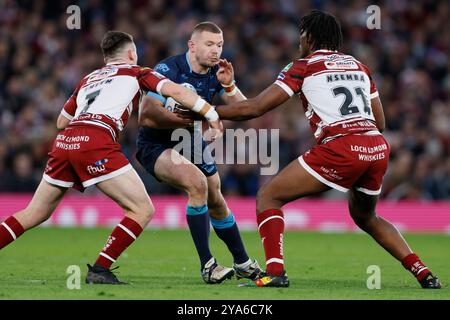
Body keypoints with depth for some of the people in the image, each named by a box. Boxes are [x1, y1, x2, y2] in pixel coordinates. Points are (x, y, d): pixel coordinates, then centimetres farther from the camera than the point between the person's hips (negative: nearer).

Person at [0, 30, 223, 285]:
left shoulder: (89, 78, 33)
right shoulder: (136, 72, 19)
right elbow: (175, 91, 4)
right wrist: (213, 116, 8)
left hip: (64, 140, 7)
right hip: (95, 142, -6)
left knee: (34, 214, 19)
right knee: (143, 210, -1)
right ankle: (99, 271, -8)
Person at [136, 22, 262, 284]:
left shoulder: (217, 72, -5)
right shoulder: (168, 70, -24)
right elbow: (147, 116, -31)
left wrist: (229, 86, -27)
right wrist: (187, 120, -38)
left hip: (192, 144, 7)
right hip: (157, 146, -7)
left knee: (216, 202, 16)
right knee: (197, 182, -30)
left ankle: (242, 263, 36)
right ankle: (207, 265, -24)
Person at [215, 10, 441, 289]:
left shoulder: (304, 67, 8)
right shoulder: (358, 66, 24)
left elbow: (255, 108, 4)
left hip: (341, 148, -6)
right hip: (378, 148, 6)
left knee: (268, 197, 5)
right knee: (365, 217, 32)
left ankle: (275, 272, -14)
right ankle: (424, 273, 20)